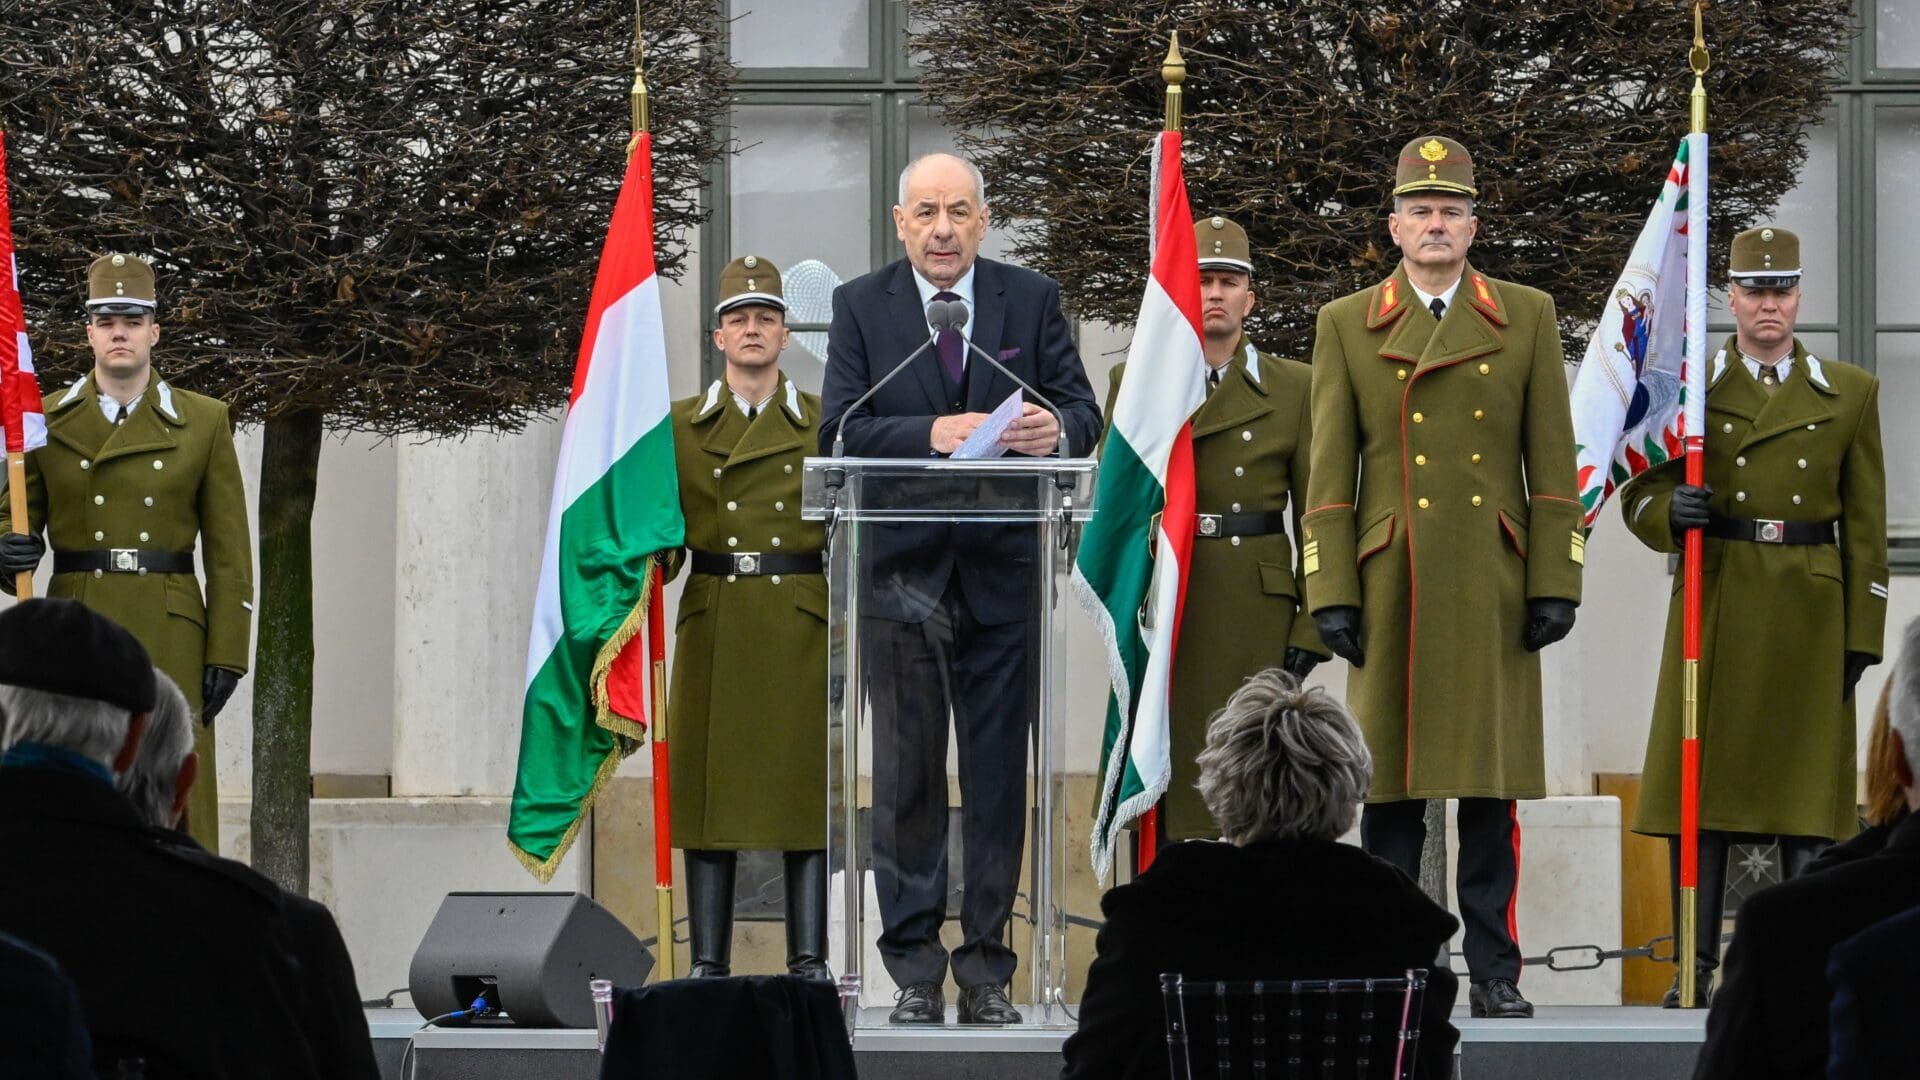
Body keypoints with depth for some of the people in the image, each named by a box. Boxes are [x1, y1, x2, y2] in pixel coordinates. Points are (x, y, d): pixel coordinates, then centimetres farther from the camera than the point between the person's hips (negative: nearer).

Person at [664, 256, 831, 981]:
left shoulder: (823, 424, 8)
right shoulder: (680, 426, 10)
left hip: (801, 629, -1)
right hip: (714, 628, 1)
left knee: (806, 787, -2)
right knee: (708, 789, -1)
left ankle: (809, 962, 2)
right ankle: (708, 963, 3)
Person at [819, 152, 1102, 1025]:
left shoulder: (1031, 300, 8)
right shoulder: (860, 307, 4)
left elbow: (1084, 410, 2)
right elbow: (841, 431, -6)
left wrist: (1057, 428, -22)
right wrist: (932, 434, -22)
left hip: (1002, 569, 1)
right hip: (902, 570, -1)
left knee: (999, 773, 3)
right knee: (907, 775, 2)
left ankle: (987, 969, 9)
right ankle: (914, 971, 7)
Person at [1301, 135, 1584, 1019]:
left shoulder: (1527, 317, 8)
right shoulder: (1345, 326, 8)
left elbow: (1552, 463, 6)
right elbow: (1330, 473, 5)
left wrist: (1555, 582, -1)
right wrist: (1331, 596, -2)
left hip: (1492, 588, 0)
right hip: (1390, 586, 0)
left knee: (1491, 789, 1)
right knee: (1388, 784, 1)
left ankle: (1494, 972, 6)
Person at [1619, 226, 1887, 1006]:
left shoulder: (1850, 394, 8)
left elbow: (1865, 525, 6)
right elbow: (1640, 494, 8)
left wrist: (1861, 636, 0)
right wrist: (1670, 512, -16)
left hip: (1809, 616, 0)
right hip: (1716, 606, 0)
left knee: (1810, 794, -1)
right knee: (1700, 792, -2)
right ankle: (1695, 969, 3)